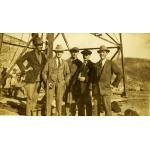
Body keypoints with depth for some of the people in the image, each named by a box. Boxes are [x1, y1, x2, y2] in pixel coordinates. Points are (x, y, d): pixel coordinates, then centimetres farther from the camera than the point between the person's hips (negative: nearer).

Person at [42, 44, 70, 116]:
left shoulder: (65, 63, 6)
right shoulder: (50, 61, 2)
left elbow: (68, 74, 12)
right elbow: (44, 72, 4)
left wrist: (66, 83, 2)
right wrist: (46, 82, -6)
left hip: (60, 83, 1)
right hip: (51, 83, -1)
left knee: (59, 100, 3)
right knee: (49, 100, -4)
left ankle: (58, 115, 16)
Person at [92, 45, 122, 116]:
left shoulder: (111, 63, -3)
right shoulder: (96, 65, 9)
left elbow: (120, 74, -5)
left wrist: (114, 84, -5)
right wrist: (93, 90, 12)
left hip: (106, 90, -3)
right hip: (96, 91, 4)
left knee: (107, 109, -3)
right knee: (97, 110, 8)